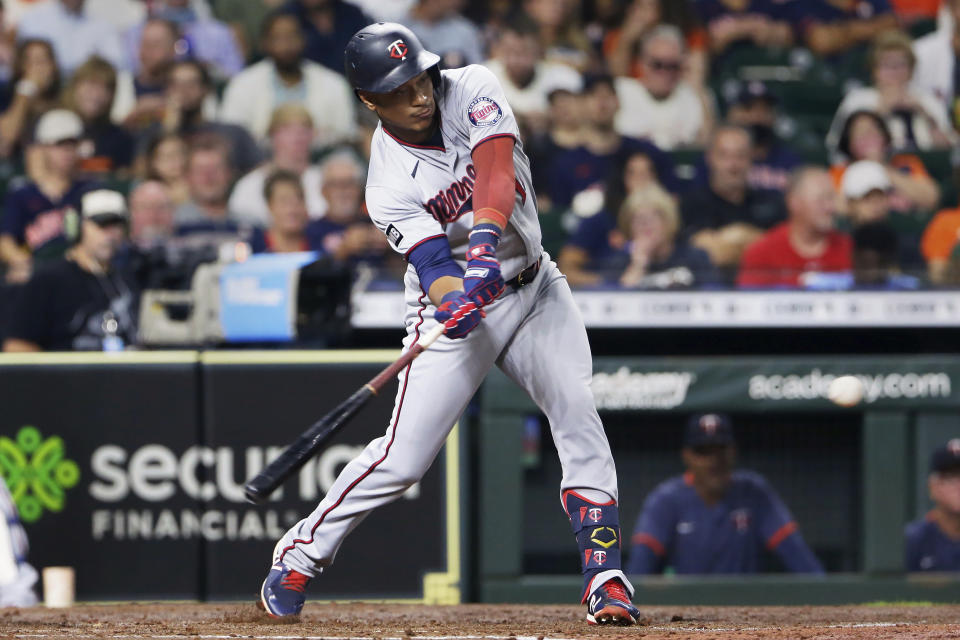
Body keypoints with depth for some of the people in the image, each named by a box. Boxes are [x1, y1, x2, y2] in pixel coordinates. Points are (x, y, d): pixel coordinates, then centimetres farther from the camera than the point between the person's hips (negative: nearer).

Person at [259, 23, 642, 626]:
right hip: (457, 306, -3)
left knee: (577, 410, -16)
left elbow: (495, 171, -30)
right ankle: (298, 558, 11)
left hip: (532, 285, 3)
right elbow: (433, 262, -28)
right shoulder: (389, 184, -18)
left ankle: (606, 576, -14)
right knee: (403, 458, -7)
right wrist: (454, 300, -52)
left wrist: (485, 243, -47)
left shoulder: (471, 89, -13)